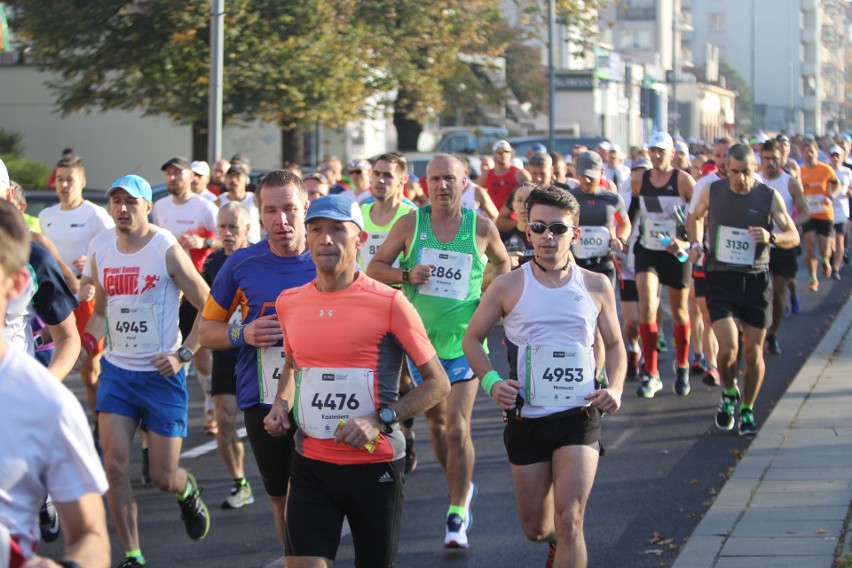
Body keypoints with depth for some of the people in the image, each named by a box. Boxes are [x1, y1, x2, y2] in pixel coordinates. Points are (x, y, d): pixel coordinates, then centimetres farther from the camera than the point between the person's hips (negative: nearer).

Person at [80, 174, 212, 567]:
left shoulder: (167, 250, -11)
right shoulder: (101, 253, 4)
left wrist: (184, 354, -15)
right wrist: (86, 342, 1)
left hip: (162, 374, -4)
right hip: (117, 370, 4)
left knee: (163, 478, 2)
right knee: (114, 464, -10)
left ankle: (188, 491, 40)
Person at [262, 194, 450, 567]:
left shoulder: (389, 303, -10)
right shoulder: (289, 303, 5)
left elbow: (438, 384, -7)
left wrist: (380, 420, -19)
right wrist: (281, 404, 5)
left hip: (375, 464, -3)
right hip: (311, 463, 3)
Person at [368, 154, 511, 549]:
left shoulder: (481, 227, -4)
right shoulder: (410, 223, -4)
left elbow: (502, 262, 16)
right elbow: (374, 268, 0)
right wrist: (407, 275, -17)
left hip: (465, 341, -2)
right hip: (421, 338, 2)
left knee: (458, 428, -11)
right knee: (436, 421, 16)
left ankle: (457, 515, -1)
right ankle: (461, 487, 40)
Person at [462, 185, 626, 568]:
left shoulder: (596, 286, 1)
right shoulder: (509, 286, -2)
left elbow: (615, 345, 13)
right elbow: (473, 339, 7)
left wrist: (615, 387, -7)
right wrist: (491, 381, -12)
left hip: (579, 417, -1)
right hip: (525, 419, 1)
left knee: (568, 521, -16)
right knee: (535, 529, 13)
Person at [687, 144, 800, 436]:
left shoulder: (769, 197, -3)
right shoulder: (713, 192, 0)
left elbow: (794, 236, -3)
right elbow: (696, 217, 20)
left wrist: (771, 237, -23)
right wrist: (697, 243, 3)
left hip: (756, 281, 1)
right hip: (721, 279, 0)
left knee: (753, 351, 4)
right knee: (728, 348, -14)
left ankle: (747, 410, 25)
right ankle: (729, 394, 17)